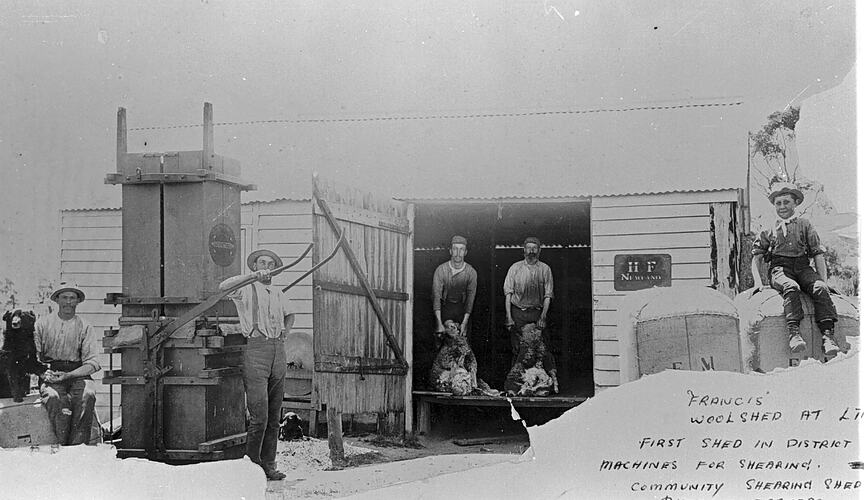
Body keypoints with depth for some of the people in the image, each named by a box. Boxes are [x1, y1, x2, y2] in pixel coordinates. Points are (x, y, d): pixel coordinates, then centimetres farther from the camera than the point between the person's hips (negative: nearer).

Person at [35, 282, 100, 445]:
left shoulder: (85, 327, 8)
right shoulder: (42, 323, 10)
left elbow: (92, 363, 1)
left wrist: (68, 375, -14)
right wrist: (44, 373, -13)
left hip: (77, 375, 0)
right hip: (49, 374, 0)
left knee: (87, 395, -32)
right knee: (55, 398, -34)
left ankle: (78, 446, -30)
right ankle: (62, 445, -26)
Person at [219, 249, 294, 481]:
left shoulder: (278, 293, 21)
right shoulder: (246, 289, 2)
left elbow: (289, 314, 40)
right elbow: (223, 287, -20)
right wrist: (253, 275, -26)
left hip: (278, 350, 6)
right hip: (255, 348, -6)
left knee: (274, 416, 7)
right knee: (259, 416, -12)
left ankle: (268, 465, 12)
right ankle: (252, 464, -2)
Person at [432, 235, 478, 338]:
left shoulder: (471, 272, -6)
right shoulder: (440, 270, -11)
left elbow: (470, 298, -5)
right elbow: (436, 296, -14)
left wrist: (464, 323, -13)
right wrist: (439, 323, -21)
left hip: (461, 309, 1)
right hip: (444, 308, -1)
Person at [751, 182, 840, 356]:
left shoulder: (804, 225, 19)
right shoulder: (769, 230, 19)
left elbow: (818, 255, 14)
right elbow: (756, 257, 17)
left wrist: (824, 280, 0)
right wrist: (757, 280, -1)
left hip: (802, 268, 1)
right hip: (779, 268, -1)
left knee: (820, 288, -32)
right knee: (791, 287, -37)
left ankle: (828, 334, -41)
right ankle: (794, 332, -50)